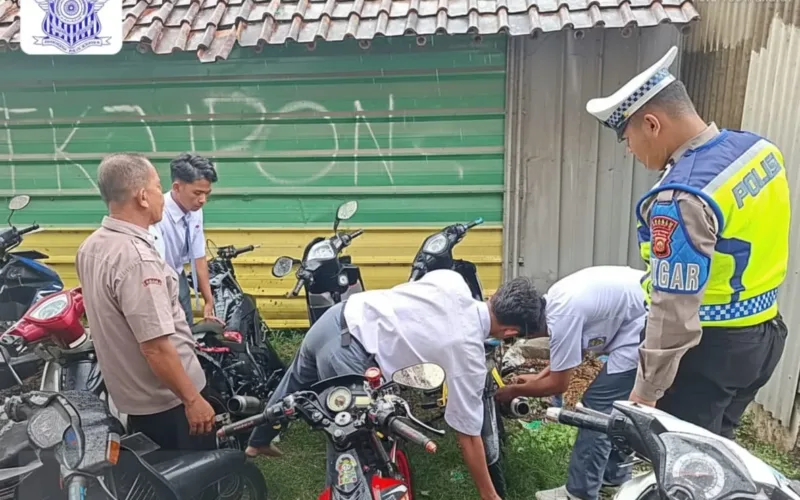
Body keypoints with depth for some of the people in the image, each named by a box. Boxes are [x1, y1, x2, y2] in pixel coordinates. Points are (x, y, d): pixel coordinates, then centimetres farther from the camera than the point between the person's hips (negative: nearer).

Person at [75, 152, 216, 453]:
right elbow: (155, 347, -29)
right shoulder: (136, 258, -29)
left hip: (130, 395, 9)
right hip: (167, 401, -9)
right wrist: (193, 399, -20)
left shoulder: (90, 247, 1)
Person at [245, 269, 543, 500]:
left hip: (335, 318, 9)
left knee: (294, 385, 34)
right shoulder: (469, 355, -10)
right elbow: (468, 435, -2)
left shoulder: (451, 280, 2)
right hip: (346, 356, -9)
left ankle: (258, 442, 60)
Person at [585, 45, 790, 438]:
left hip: (709, 349, -9)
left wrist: (646, 391, -17)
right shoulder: (758, 148, -1)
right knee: (713, 447, 25)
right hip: (763, 335, 9)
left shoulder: (682, 198, -30)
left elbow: (674, 310, -27)